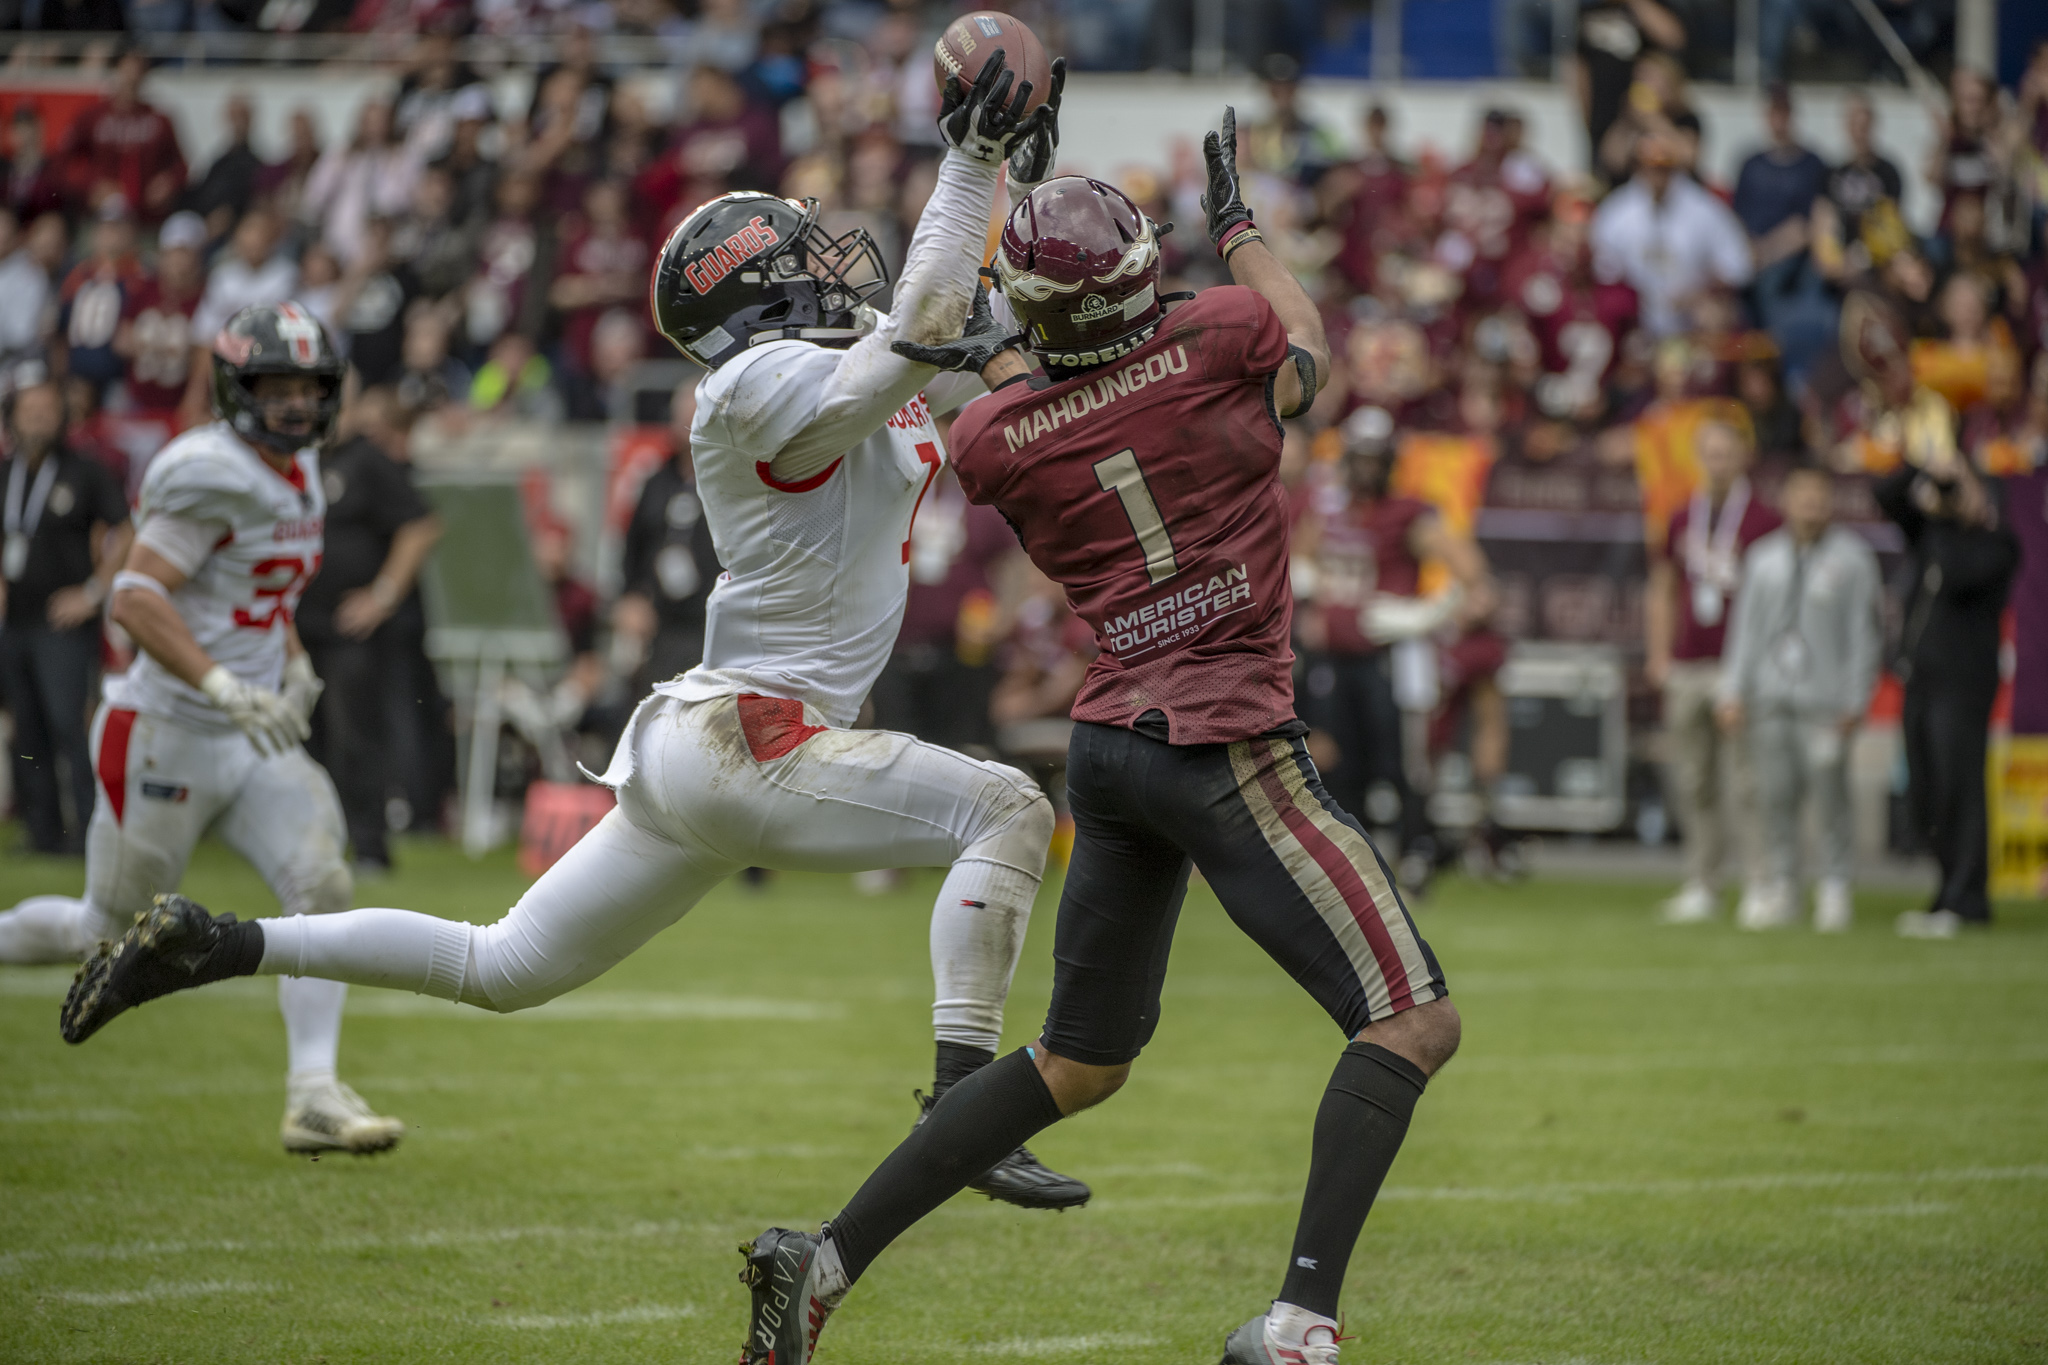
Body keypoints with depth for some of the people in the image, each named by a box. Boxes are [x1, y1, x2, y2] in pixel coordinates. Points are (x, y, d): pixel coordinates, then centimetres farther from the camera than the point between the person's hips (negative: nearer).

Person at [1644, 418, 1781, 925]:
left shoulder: (1763, 521, -1)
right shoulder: (1682, 520, 15)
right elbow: (1662, 592, 22)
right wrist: (1659, 655, 13)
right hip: (1687, 669, 5)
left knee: (1745, 783, -8)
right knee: (1692, 783, 5)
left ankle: (1760, 888, -5)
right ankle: (1701, 887, 11)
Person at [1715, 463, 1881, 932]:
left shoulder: (1852, 556, 2)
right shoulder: (1763, 556, 13)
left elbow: (1864, 632, 1)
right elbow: (1746, 625, 15)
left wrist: (1855, 699, -4)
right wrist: (1733, 693, 8)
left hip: (1825, 697, -4)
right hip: (1770, 698, 4)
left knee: (1829, 792, -7)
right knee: (1774, 795, 2)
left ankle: (1836, 892, 2)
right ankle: (1783, 889, 11)